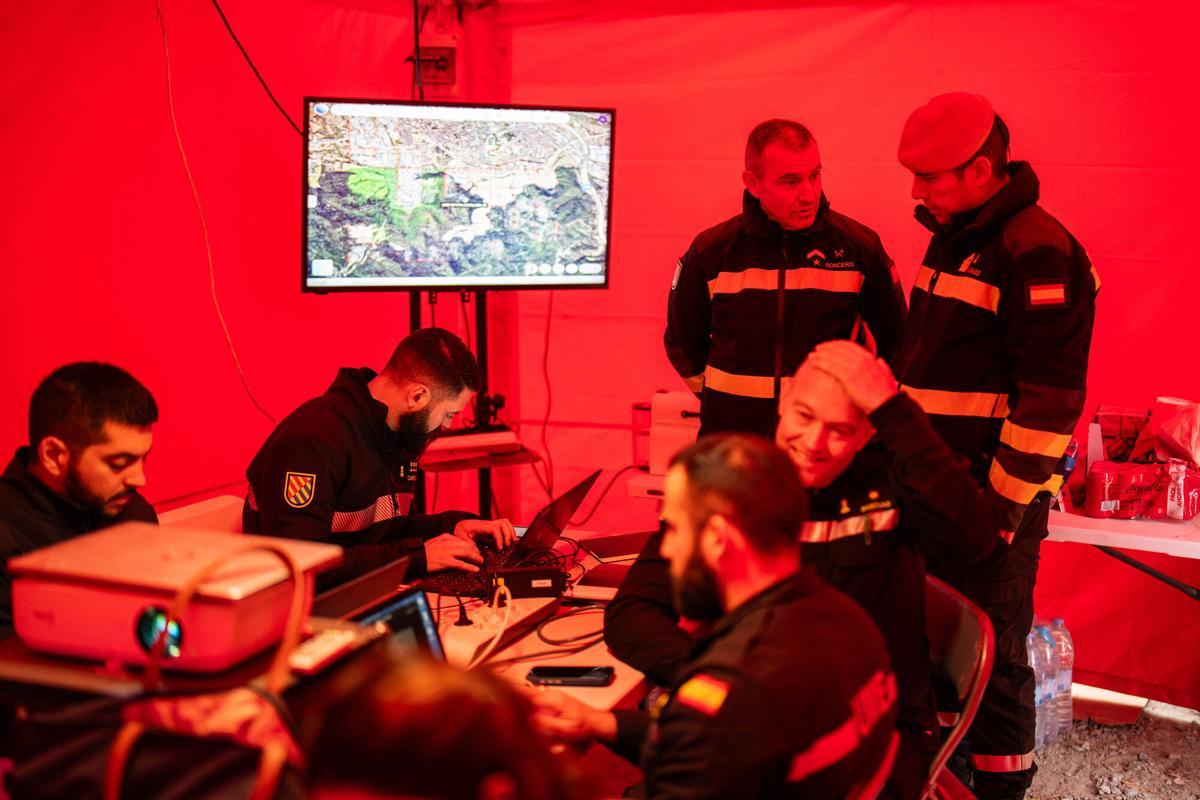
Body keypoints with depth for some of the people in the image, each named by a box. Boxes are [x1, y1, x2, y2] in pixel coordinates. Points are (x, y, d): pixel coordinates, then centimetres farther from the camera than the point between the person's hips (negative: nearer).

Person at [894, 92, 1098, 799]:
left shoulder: (1039, 254, -17)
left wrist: (1006, 503, -19)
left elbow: (1050, 398, -20)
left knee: (991, 654, 2)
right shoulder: (953, 237, 12)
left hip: (994, 498, -9)